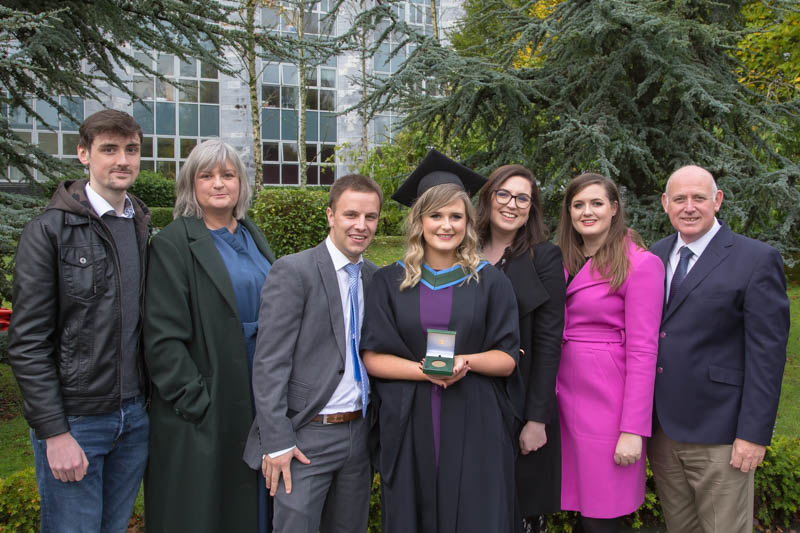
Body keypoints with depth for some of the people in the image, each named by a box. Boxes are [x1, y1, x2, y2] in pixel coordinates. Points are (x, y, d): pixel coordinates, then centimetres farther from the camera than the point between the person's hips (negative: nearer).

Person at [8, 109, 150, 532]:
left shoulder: (144, 228, 8)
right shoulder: (49, 230, -8)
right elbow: (27, 342, -11)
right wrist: (54, 432, -14)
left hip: (135, 416, 5)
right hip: (73, 419, -5)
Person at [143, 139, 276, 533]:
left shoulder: (253, 237, 10)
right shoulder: (172, 244, -10)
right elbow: (163, 338, -14)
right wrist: (195, 401, -18)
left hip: (259, 398, 6)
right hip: (203, 410, -6)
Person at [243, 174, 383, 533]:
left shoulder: (375, 277, 8)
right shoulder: (293, 271, -11)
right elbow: (269, 364, -14)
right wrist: (277, 442, -16)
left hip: (360, 432, 6)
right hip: (307, 437, -6)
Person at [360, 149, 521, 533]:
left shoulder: (490, 282, 2)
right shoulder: (389, 282, 3)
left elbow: (508, 359, 1)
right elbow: (372, 357, -1)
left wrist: (466, 362, -18)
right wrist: (425, 370, -17)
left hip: (473, 428, 0)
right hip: (409, 428, 1)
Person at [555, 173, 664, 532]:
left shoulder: (641, 265, -9)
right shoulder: (564, 261, 9)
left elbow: (642, 352, -13)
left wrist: (632, 430, -16)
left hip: (607, 403, -5)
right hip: (565, 393, 6)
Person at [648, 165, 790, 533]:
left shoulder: (757, 260, -7)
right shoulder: (655, 256, 8)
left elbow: (768, 352, -10)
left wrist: (754, 434, -13)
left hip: (718, 434, -5)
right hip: (660, 427, 5)